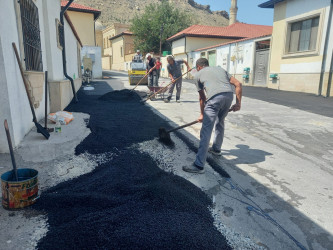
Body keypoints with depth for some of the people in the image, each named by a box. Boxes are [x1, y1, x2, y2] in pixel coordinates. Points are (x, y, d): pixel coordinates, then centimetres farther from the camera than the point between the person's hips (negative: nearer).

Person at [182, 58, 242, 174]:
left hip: (215, 98, -5)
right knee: (220, 122, 29)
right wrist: (238, 103, 20)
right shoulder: (220, 69, 33)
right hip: (229, 95, 6)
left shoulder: (198, 74, 22)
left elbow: (202, 98, 26)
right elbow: (238, 84, 20)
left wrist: (202, 114, 38)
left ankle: (199, 165, -9)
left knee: (206, 131, -7)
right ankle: (216, 148, 46)